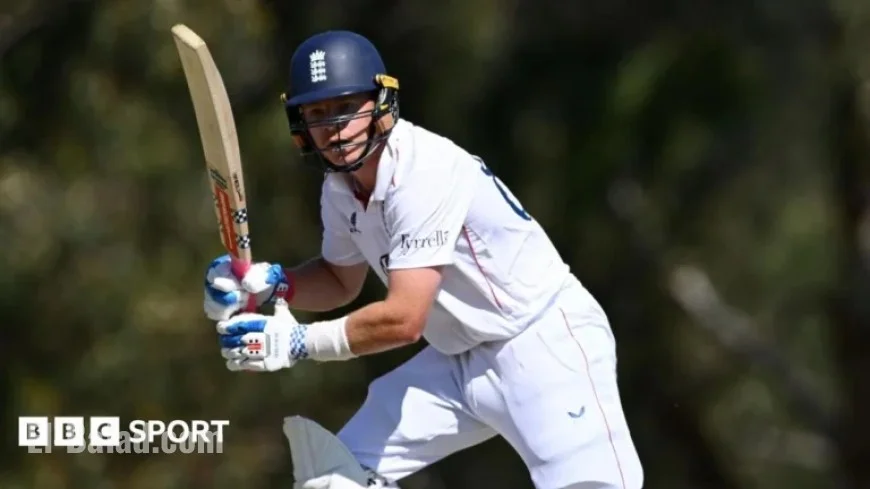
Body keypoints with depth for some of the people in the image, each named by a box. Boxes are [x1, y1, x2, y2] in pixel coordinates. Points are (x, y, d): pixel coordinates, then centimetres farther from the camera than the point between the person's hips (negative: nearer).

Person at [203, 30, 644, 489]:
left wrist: (297, 342, -24)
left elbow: (404, 319, -28)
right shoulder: (340, 186, 1)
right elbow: (342, 280, 20)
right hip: (460, 360, 9)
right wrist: (274, 282, 0)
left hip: (544, 346, -9)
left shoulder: (426, 172, -25)